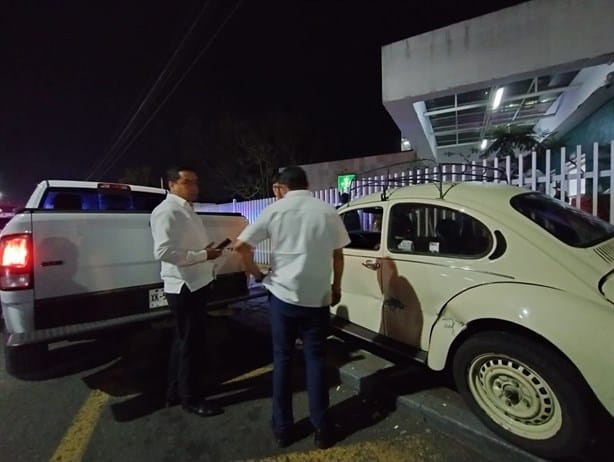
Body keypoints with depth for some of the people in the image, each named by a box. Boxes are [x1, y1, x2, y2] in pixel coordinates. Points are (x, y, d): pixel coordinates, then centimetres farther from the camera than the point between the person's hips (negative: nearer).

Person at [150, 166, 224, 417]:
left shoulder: (187, 209, 15)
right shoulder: (166, 211, -16)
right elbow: (163, 252, -27)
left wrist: (208, 248, 8)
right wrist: (203, 254, -22)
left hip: (196, 283, 10)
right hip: (184, 286, -10)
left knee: (183, 339, 20)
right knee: (190, 341, 4)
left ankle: (175, 391, 38)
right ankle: (190, 397, 24)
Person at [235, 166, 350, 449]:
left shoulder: (274, 210, -3)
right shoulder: (327, 211, 1)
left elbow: (241, 246, -6)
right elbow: (337, 256, 6)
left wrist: (257, 274, 8)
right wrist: (336, 288, 18)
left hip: (284, 295, -1)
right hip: (318, 298, 1)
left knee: (282, 360, 14)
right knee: (315, 360, 14)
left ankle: (282, 428, 26)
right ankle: (321, 428, 24)